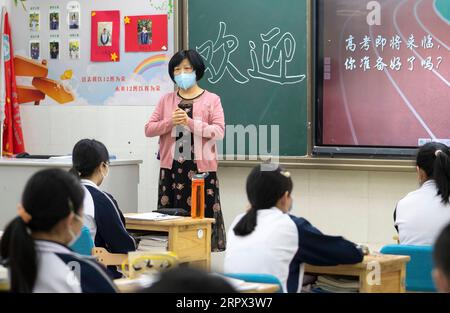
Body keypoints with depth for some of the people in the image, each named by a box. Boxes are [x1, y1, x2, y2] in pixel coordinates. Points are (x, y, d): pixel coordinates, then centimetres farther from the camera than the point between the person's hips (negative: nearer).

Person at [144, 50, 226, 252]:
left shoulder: (211, 100, 4)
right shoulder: (166, 100, 13)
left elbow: (219, 131, -7)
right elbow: (149, 129, 8)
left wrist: (190, 123, -18)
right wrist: (170, 122, -10)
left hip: (200, 168, -3)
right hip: (171, 167, 3)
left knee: (201, 215, -7)